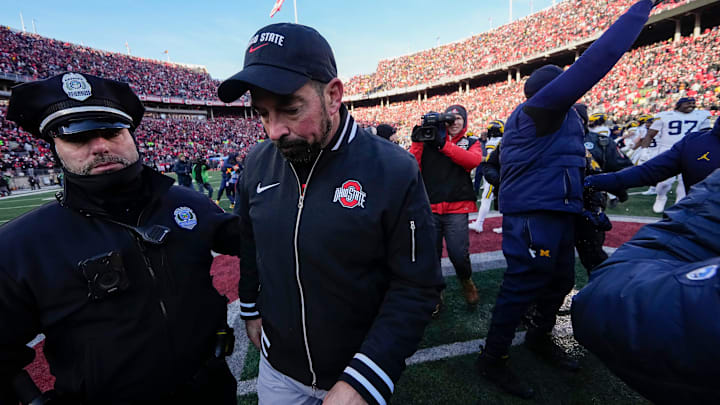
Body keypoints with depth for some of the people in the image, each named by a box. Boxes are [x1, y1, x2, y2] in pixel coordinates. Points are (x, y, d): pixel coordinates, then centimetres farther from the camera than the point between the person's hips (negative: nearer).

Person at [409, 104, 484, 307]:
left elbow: (474, 160, -10)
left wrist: (444, 144, -15)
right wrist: (418, 140, -9)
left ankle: (466, 282, 28)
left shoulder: (471, 143, 14)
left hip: (457, 208, -1)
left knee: (459, 254, -5)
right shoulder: (429, 141, 13)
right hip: (430, 207, 1)